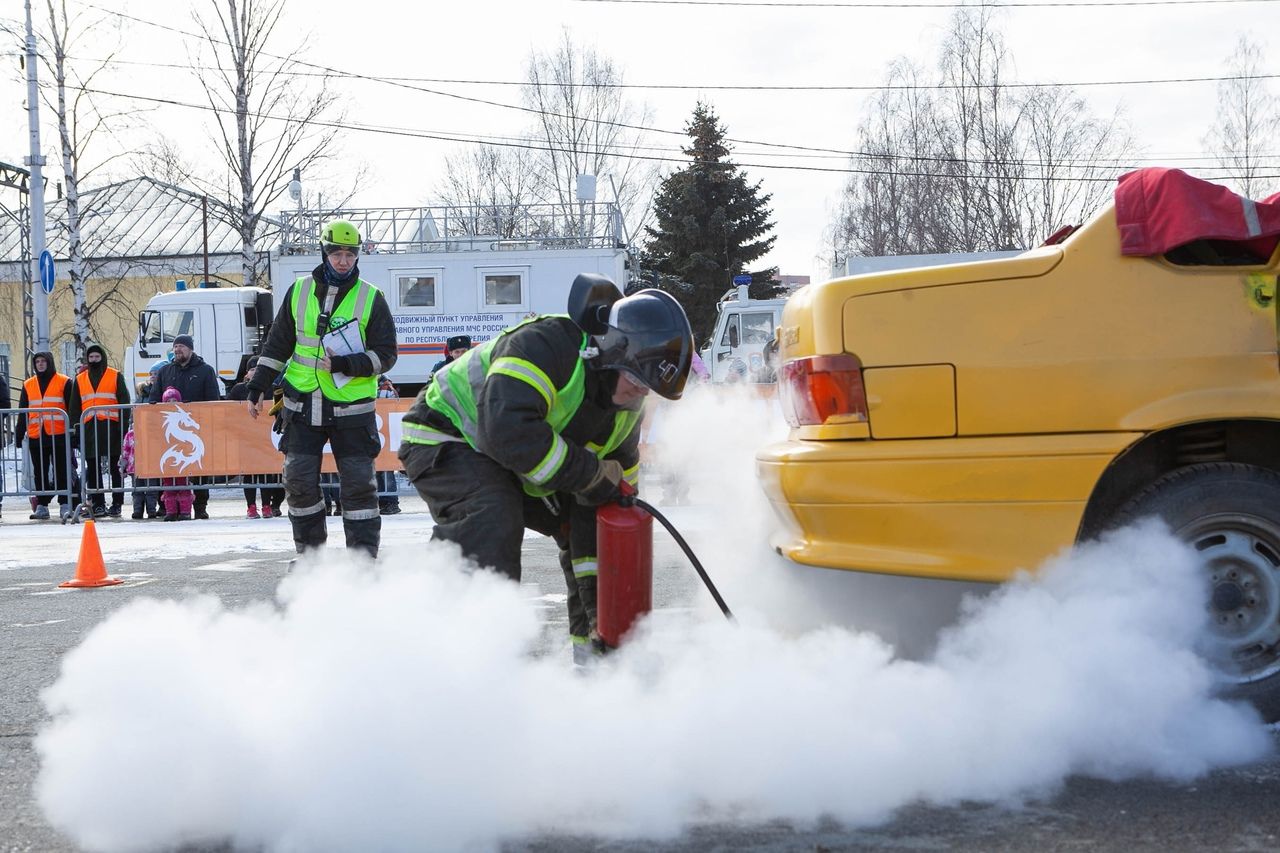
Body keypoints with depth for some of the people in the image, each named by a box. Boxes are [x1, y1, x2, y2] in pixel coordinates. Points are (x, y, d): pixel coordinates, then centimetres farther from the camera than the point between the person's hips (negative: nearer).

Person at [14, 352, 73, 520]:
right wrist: (18, 435, 11)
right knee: (40, 473, 5)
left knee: (61, 471, -3)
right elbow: (22, 413, 17)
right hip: (36, 436, 4)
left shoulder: (64, 382, 3)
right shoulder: (28, 385, 15)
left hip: (59, 435, -4)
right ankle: (41, 506, 9)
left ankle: (64, 505, 0)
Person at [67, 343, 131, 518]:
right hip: (89, 429, 4)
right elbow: (74, 406, 16)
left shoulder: (116, 377, 5)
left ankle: (116, 504, 2)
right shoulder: (80, 379, 15)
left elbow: (124, 403, 1)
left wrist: (123, 427, -7)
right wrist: (76, 426, 5)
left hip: (111, 428, -4)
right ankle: (97, 504, 8)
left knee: (114, 467, -1)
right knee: (93, 469, 4)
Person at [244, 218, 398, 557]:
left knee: (358, 484, -3)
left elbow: (385, 354, -4)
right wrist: (257, 387, 11)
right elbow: (277, 345, 15)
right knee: (299, 481, 2)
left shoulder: (371, 298, -1)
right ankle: (309, 552, 16)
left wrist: (345, 365, -17)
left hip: (352, 407, -3)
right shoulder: (299, 291, 7)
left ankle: (364, 558, 4)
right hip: (303, 405, 3)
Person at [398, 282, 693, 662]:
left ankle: (594, 644, 19)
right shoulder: (546, 343, -32)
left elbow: (613, 491, -3)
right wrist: (591, 473, -35)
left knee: (588, 522, 6)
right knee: (492, 518, -35)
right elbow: (505, 430, -45)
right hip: (448, 438, -9)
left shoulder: (626, 409, -5)